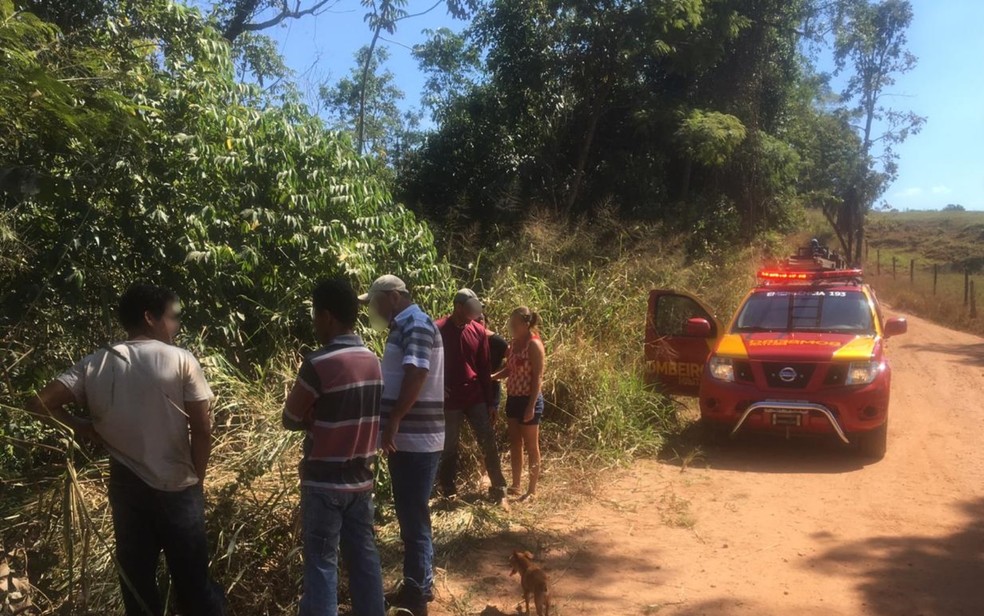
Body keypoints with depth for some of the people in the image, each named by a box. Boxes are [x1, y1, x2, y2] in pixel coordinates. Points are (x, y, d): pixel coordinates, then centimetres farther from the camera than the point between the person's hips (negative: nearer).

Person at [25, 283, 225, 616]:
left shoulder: (95, 364, -2)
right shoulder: (182, 361, -12)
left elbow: (40, 403, -7)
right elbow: (202, 429, -13)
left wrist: (83, 428, 6)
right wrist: (196, 479, 0)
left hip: (127, 485, 3)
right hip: (177, 487, -3)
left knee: (136, 577, 16)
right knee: (191, 578, 10)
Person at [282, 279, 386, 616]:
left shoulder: (319, 364, -18)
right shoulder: (373, 361, 2)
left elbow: (290, 419, -8)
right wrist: (325, 417, 4)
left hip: (324, 481, -6)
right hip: (361, 478, 6)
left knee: (321, 561, 4)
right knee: (364, 555, 14)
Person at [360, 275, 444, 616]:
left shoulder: (417, 325, -13)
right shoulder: (404, 327, 17)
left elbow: (416, 374, -26)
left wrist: (393, 420, -28)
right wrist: (393, 423, 19)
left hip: (415, 438, -10)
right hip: (407, 437, 10)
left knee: (414, 517, -2)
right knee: (409, 514, 17)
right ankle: (416, 586, 30)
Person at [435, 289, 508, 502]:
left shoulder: (479, 330, 3)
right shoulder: (438, 330, -8)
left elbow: (485, 368, 6)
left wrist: (491, 401, 5)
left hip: (477, 398, 3)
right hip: (450, 400, -3)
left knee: (489, 443, 3)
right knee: (449, 448, 7)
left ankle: (498, 487, 14)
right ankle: (448, 491, 19)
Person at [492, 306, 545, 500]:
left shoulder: (534, 344, -15)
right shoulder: (513, 344, 7)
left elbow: (537, 378, -17)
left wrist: (532, 406, -20)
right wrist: (490, 377, 0)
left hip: (528, 400, -8)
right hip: (513, 398, 8)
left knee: (531, 446, 3)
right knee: (515, 444, 14)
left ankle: (532, 490, 13)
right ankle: (516, 485, 25)